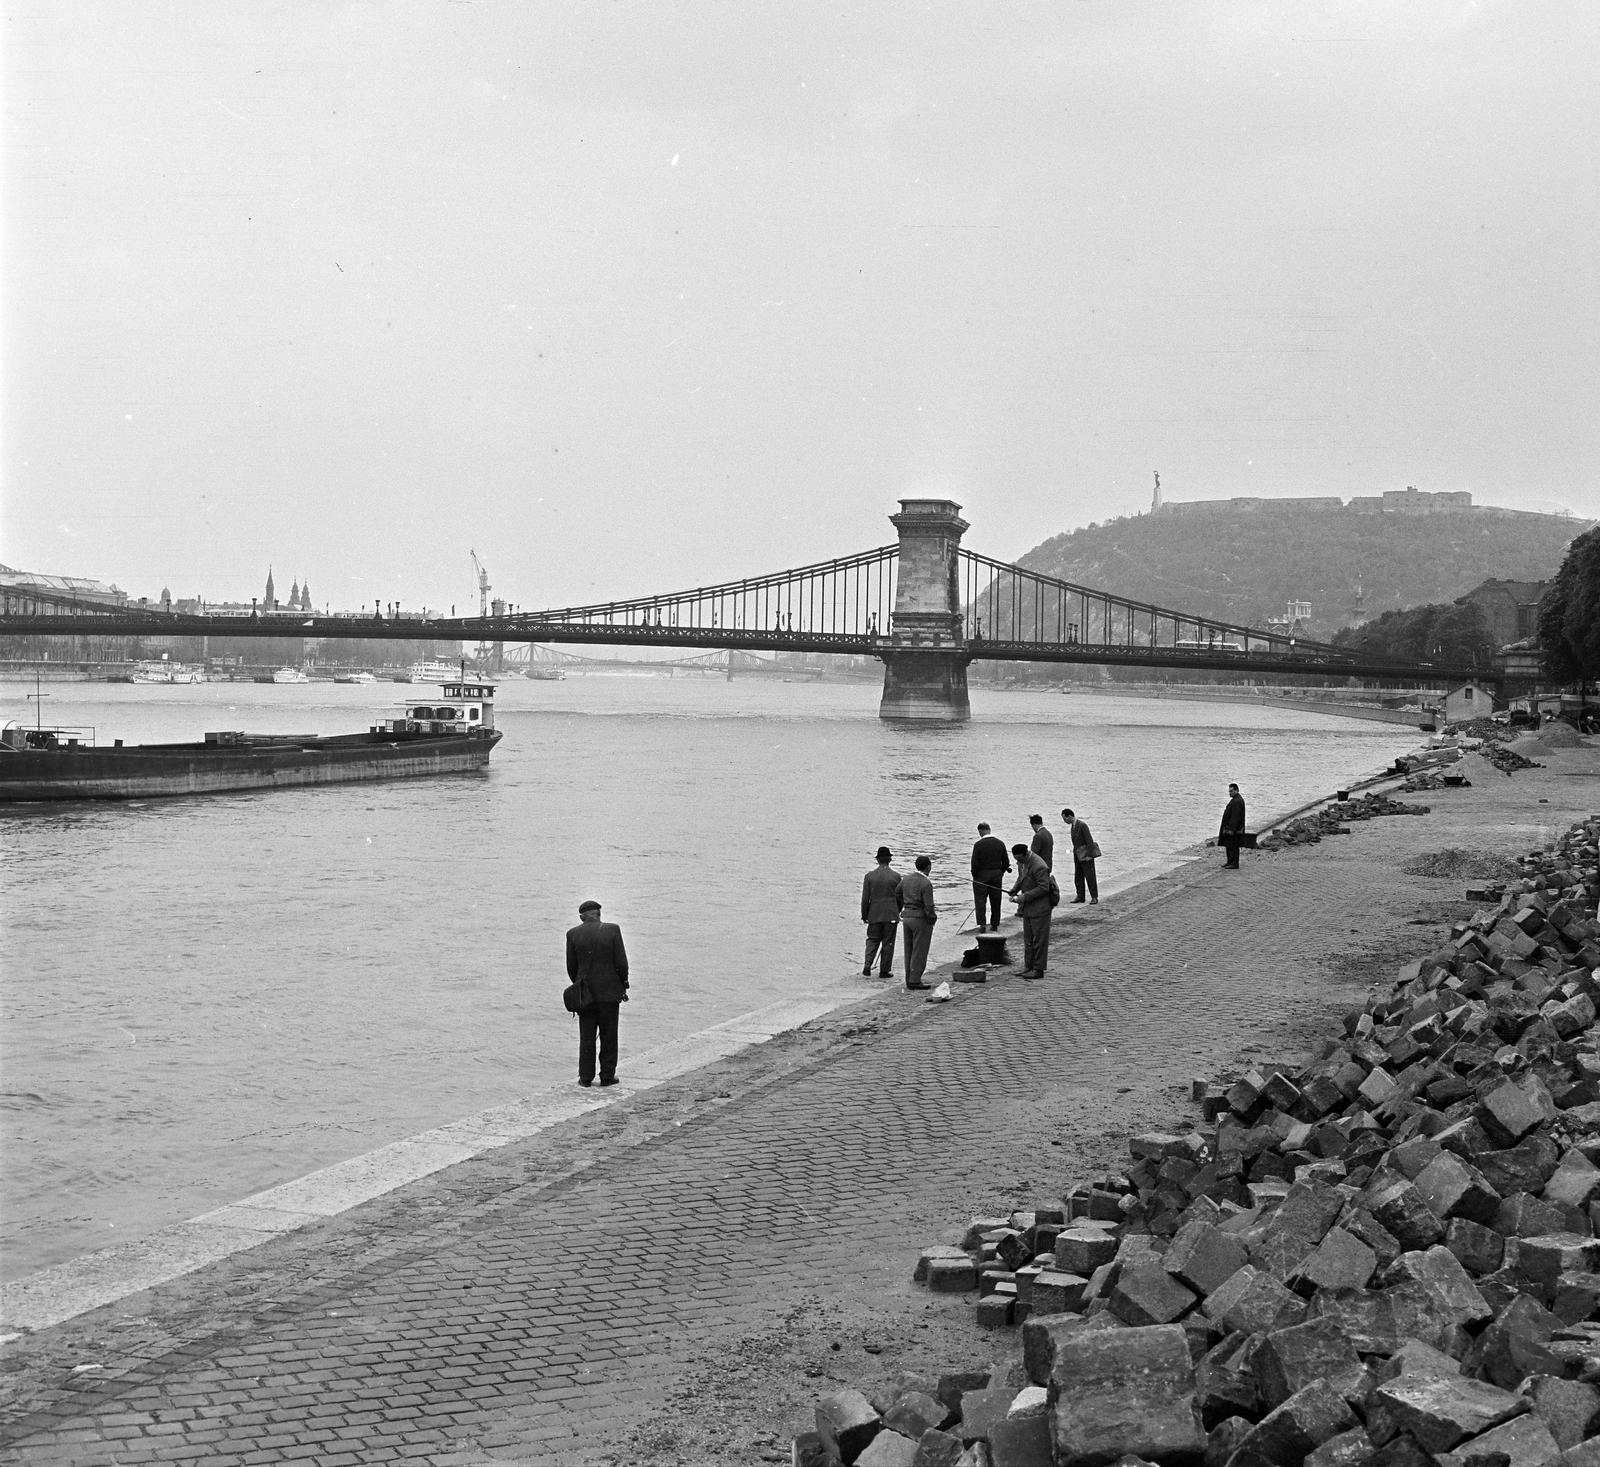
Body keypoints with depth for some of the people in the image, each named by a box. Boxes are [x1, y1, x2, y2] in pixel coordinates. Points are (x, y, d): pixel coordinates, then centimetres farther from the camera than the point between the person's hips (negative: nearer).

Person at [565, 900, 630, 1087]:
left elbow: (571, 967, 2)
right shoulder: (612, 930, -7)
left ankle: (586, 1077, 8)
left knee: (586, 1037, 8)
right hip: (610, 991, -1)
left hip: (585, 993, 1)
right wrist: (623, 985, 5)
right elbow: (621, 962, -8)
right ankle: (607, 1075, 9)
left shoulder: (573, 934, -3)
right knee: (608, 1036, 7)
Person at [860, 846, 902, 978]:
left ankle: (867, 967, -4)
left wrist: (864, 915, 9)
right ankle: (884, 971, 8)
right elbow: (900, 897, 2)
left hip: (874, 914, 1)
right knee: (888, 943, 6)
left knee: (873, 940, 12)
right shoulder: (896, 876, -5)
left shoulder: (869, 876, -3)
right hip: (891, 915, -1)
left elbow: (865, 898, -1)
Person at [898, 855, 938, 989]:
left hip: (907, 917, 7)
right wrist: (933, 918, -4)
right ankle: (915, 981, 0)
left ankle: (910, 980, 16)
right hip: (921, 919, -7)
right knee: (919, 952, -1)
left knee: (909, 951, 12)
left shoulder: (906, 880, 5)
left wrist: (898, 913, 26)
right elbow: (929, 907, -20)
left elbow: (897, 897, 15)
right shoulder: (926, 884, -17)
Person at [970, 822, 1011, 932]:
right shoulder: (1000, 843, 0)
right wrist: (1000, 873, 15)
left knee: (980, 900, 2)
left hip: (982, 875, -4)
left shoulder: (978, 844, -13)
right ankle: (995, 924, 16)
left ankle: (981, 924, -8)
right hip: (997, 875, 4)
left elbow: (975, 863, -14)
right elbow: (1006, 862, 4)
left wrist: (974, 875, 0)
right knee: (996, 901, 12)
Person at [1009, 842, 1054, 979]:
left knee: (1039, 938, -3)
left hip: (1040, 907, -9)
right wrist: (1014, 891, 3)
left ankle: (1038, 969, 2)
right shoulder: (1022, 862, 5)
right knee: (1028, 938, 12)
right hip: (1028, 908, 9)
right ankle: (1029, 967, 18)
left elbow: (1044, 888, -23)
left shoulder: (1039, 867, -24)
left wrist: (1025, 896, -23)